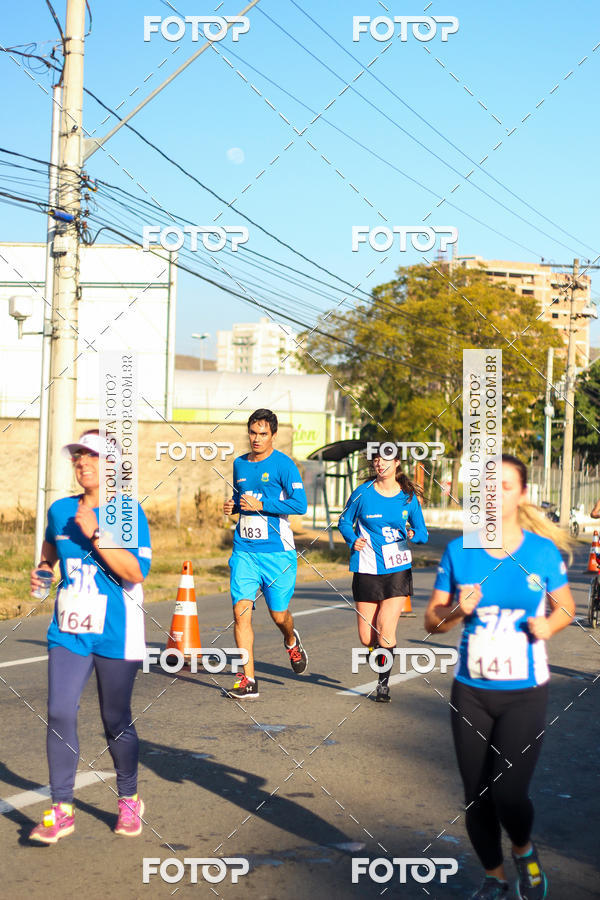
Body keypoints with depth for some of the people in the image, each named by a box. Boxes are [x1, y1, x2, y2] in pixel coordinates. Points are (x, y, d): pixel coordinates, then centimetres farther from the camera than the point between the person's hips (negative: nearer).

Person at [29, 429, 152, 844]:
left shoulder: (129, 512, -9)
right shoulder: (61, 510, 7)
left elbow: (137, 571, -20)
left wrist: (94, 534, -24)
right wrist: (42, 571, 11)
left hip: (115, 637, -4)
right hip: (68, 633, 4)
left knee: (116, 721, 7)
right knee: (59, 713, -8)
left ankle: (129, 801, 28)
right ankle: (61, 810, 1)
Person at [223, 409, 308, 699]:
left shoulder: (283, 465, -6)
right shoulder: (239, 464, 12)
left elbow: (300, 504, -13)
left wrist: (261, 505, -17)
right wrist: (232, 506, 6)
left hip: (277, 550, -4)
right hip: (244, 551, 4)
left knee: (279, 614, 7)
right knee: (241, 611, -10)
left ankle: (291, 642, 44)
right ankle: (248, 681, -6)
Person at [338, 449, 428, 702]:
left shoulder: (408, 497, 2)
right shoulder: (363, 493, -2)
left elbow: (422, 533, 9)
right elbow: (344, 521, 9)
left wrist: (414, 535, -13)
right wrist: (353, 539, -10)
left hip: (398, 569, 0)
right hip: (367, 569, 0)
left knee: (385, 630, -12)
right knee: (366, 638, 3)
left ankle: (383, 683, 7)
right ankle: (381, 651, 40)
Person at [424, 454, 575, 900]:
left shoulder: (544, 552, -5)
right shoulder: (459, 552, -2)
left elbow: (566, 607, 9)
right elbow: (432, 620, 3)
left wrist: (549, 625, -13)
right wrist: (458, 611, -18)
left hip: (525, 694, -2)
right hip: (471, 692, 2)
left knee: (508, 794, -12)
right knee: (477, 797, 9)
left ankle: (525, 850, 22)